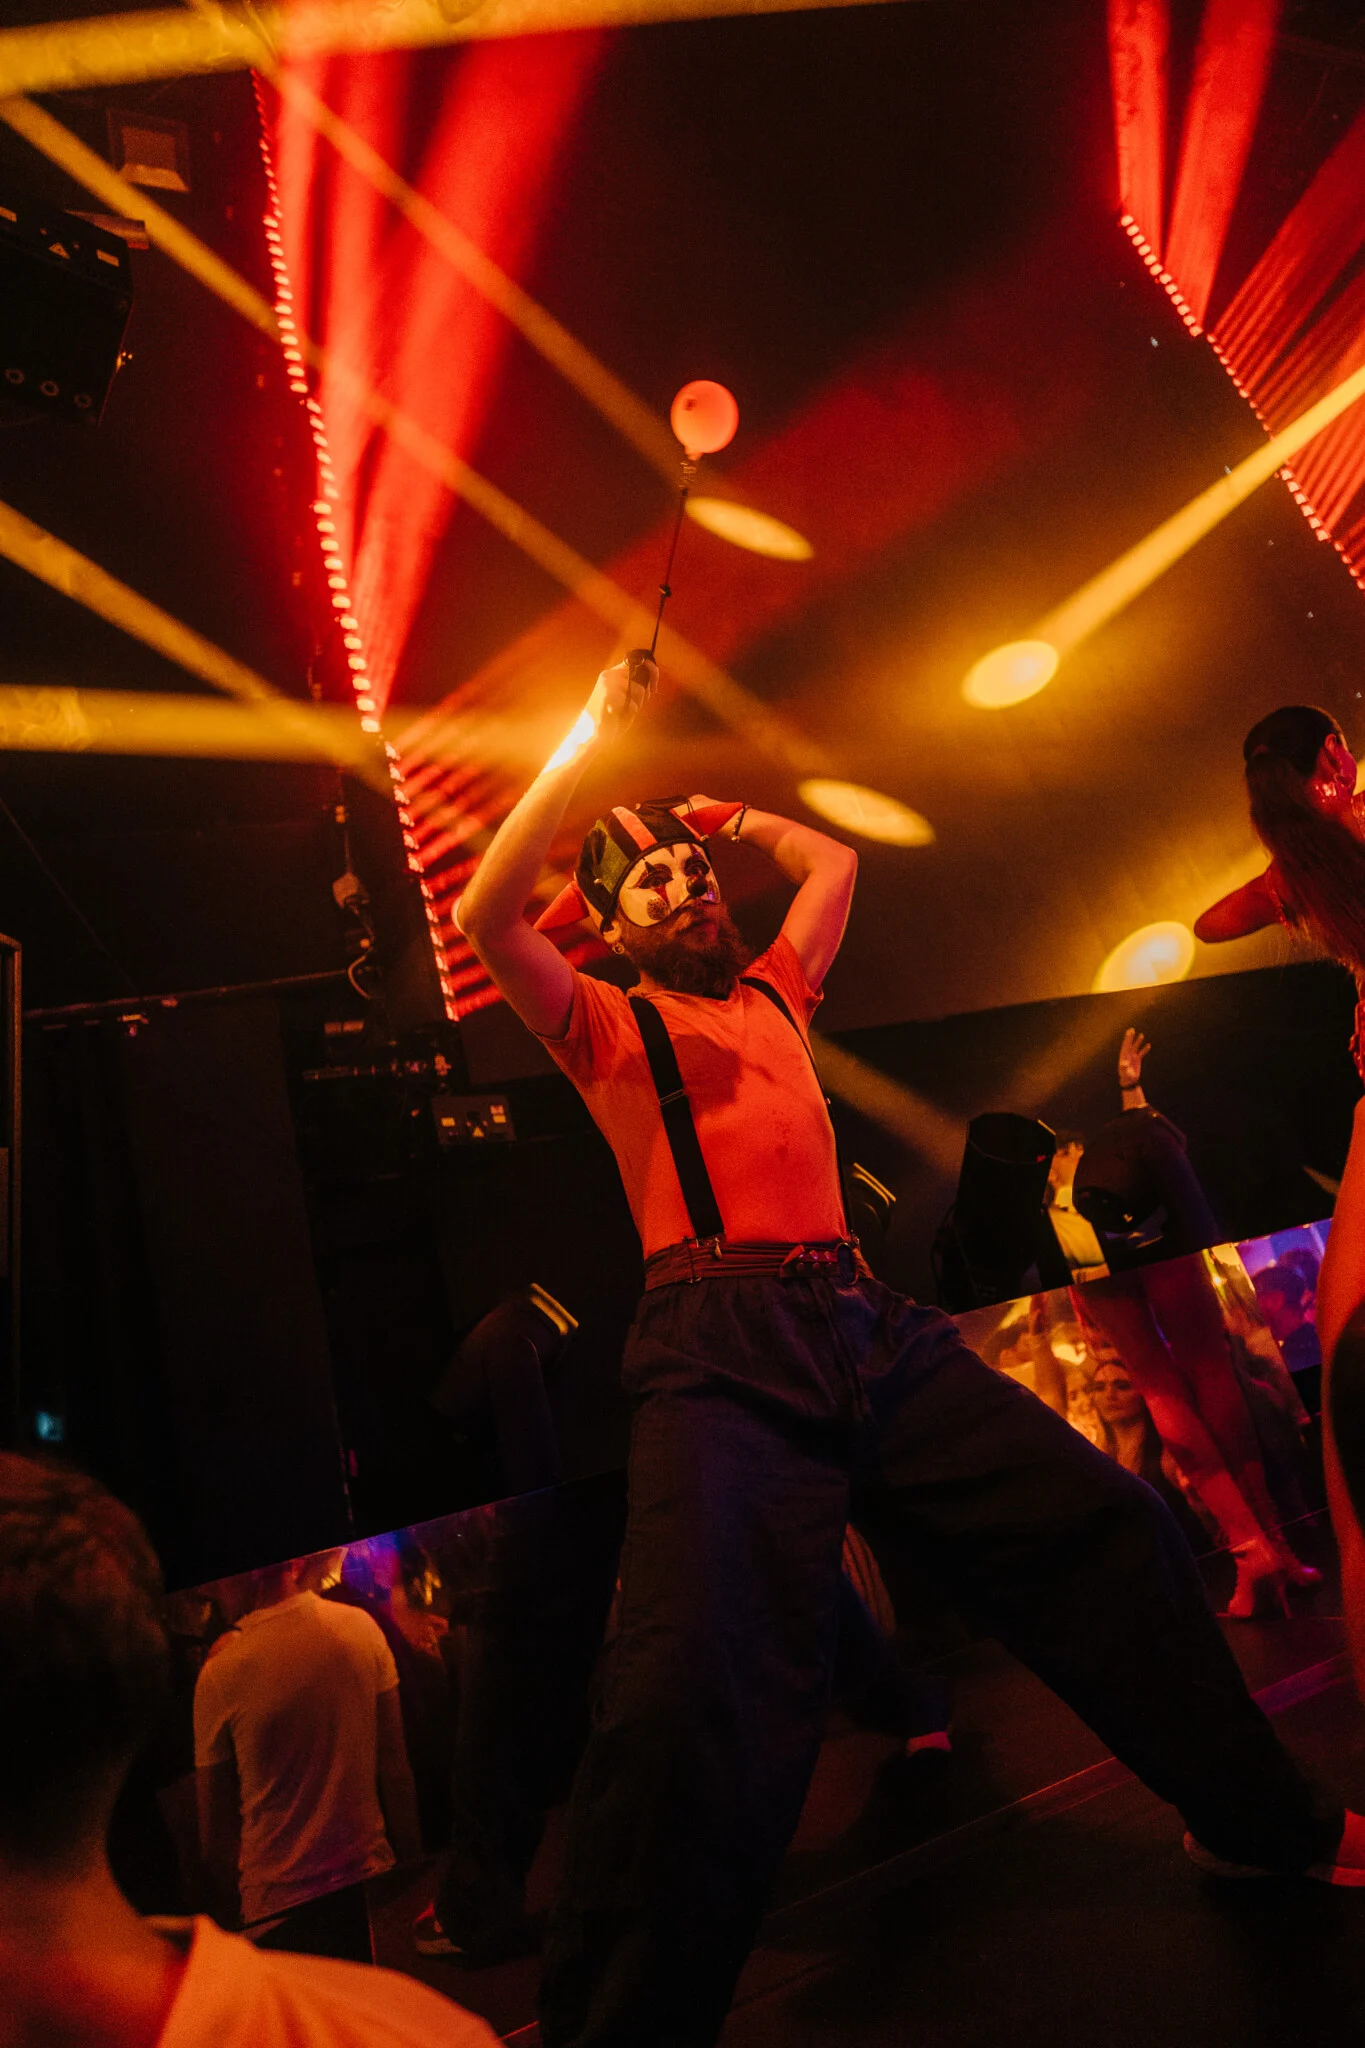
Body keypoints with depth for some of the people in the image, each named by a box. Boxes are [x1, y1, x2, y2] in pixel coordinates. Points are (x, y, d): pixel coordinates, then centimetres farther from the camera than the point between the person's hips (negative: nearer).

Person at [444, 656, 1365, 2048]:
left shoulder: (771, 994, 27)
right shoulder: (609, 1030, 11)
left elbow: (832, 861, 41)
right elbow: (484, 917, -5)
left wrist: (709, 810, 38)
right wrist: (587, 747, -2)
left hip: (868, 1328, 6)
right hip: (722, 1348, -6)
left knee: (1107, 1527, 6)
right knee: (700, 1684, -25)